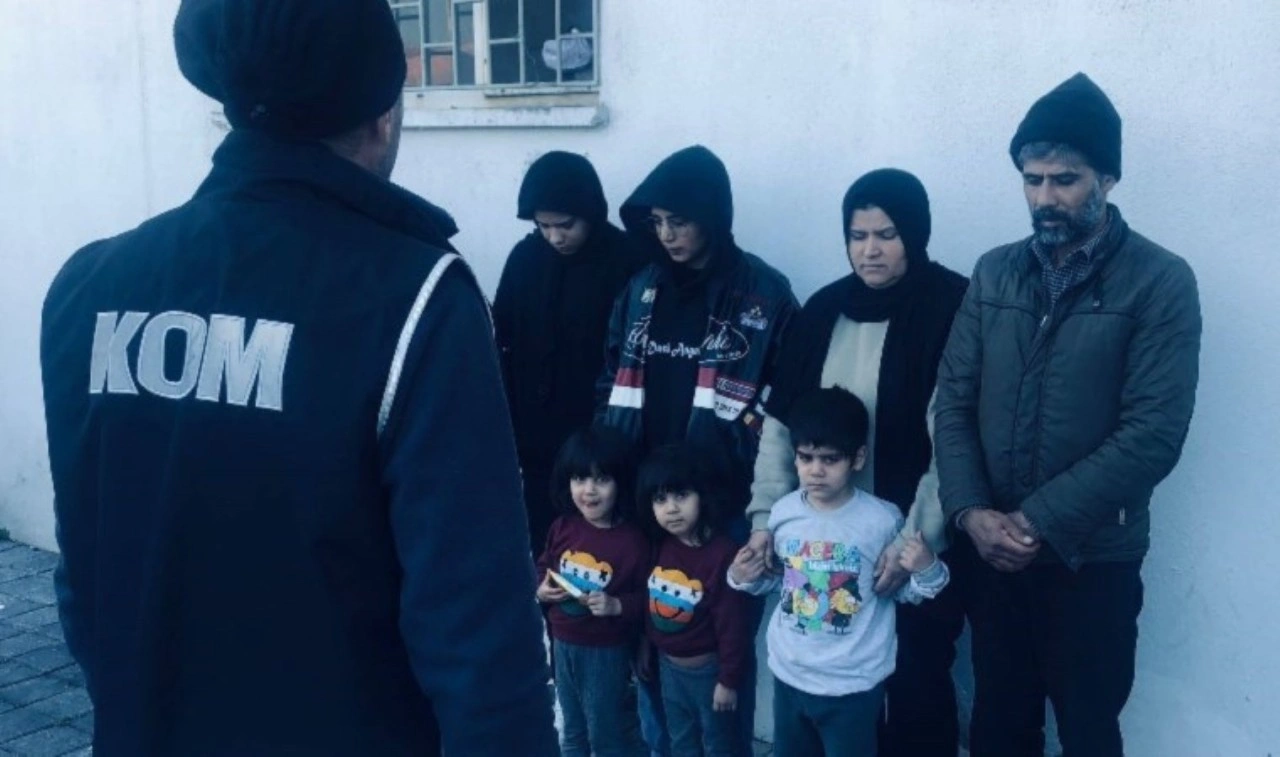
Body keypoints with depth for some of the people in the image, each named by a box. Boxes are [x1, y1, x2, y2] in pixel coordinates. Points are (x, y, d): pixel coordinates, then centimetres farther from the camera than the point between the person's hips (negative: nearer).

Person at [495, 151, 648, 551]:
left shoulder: (629, 261, -10)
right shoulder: (525, 257, 2)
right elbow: (502, 345, 7)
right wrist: (507, 425, 3)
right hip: (537, 439, 4)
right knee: (544, 548, 12)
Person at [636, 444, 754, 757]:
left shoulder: (722, 553, -25)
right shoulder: (659, 547, -5)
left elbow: (732, 623, -21)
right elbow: (648, 605, 6)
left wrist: (729, 679, -17)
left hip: (707, 668, -6)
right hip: (669, 665, 6)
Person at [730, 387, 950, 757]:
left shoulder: (883, 520, -17)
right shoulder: (783, 511, -6)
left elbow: (902, 590, -7)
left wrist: (928, 571, -27)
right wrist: (745, 578, -10)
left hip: (853, 684, -4)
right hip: (789, 674, 4)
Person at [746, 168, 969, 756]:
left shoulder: (952, 311, -10)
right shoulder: (823, 309, 4)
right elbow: (781, 422, 5)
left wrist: (915, 540, -20)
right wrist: (766, 515, -4)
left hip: (918, 543, -4)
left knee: (915, 686, 5)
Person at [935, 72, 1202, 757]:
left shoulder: (1161, 282, -8)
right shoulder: (994, 274, 6)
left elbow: (1154, 433, -15)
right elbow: (953, 401, 3)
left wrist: (1040, 522, -18)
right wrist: (970, 512, -12)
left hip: (1092, 558, -3)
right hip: (992, 553, 4)